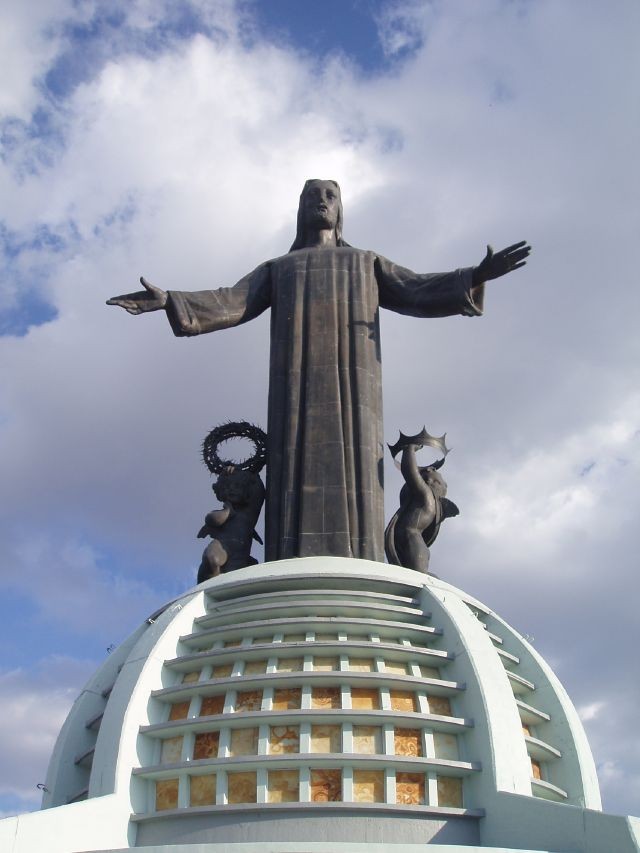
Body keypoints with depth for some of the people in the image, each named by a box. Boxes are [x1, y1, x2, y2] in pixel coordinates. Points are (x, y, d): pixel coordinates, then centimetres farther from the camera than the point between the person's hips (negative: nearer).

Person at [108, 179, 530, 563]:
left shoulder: (368, 264, 30)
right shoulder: (276, 269, 31)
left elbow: (420, 294, 14)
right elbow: (231, 304, 14)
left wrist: (475, 277, -4)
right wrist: (168, 299, -2)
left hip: (351, 378, 0)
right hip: (300, 379, 0)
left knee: (351, 472, -17)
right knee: (300, 469, -17)